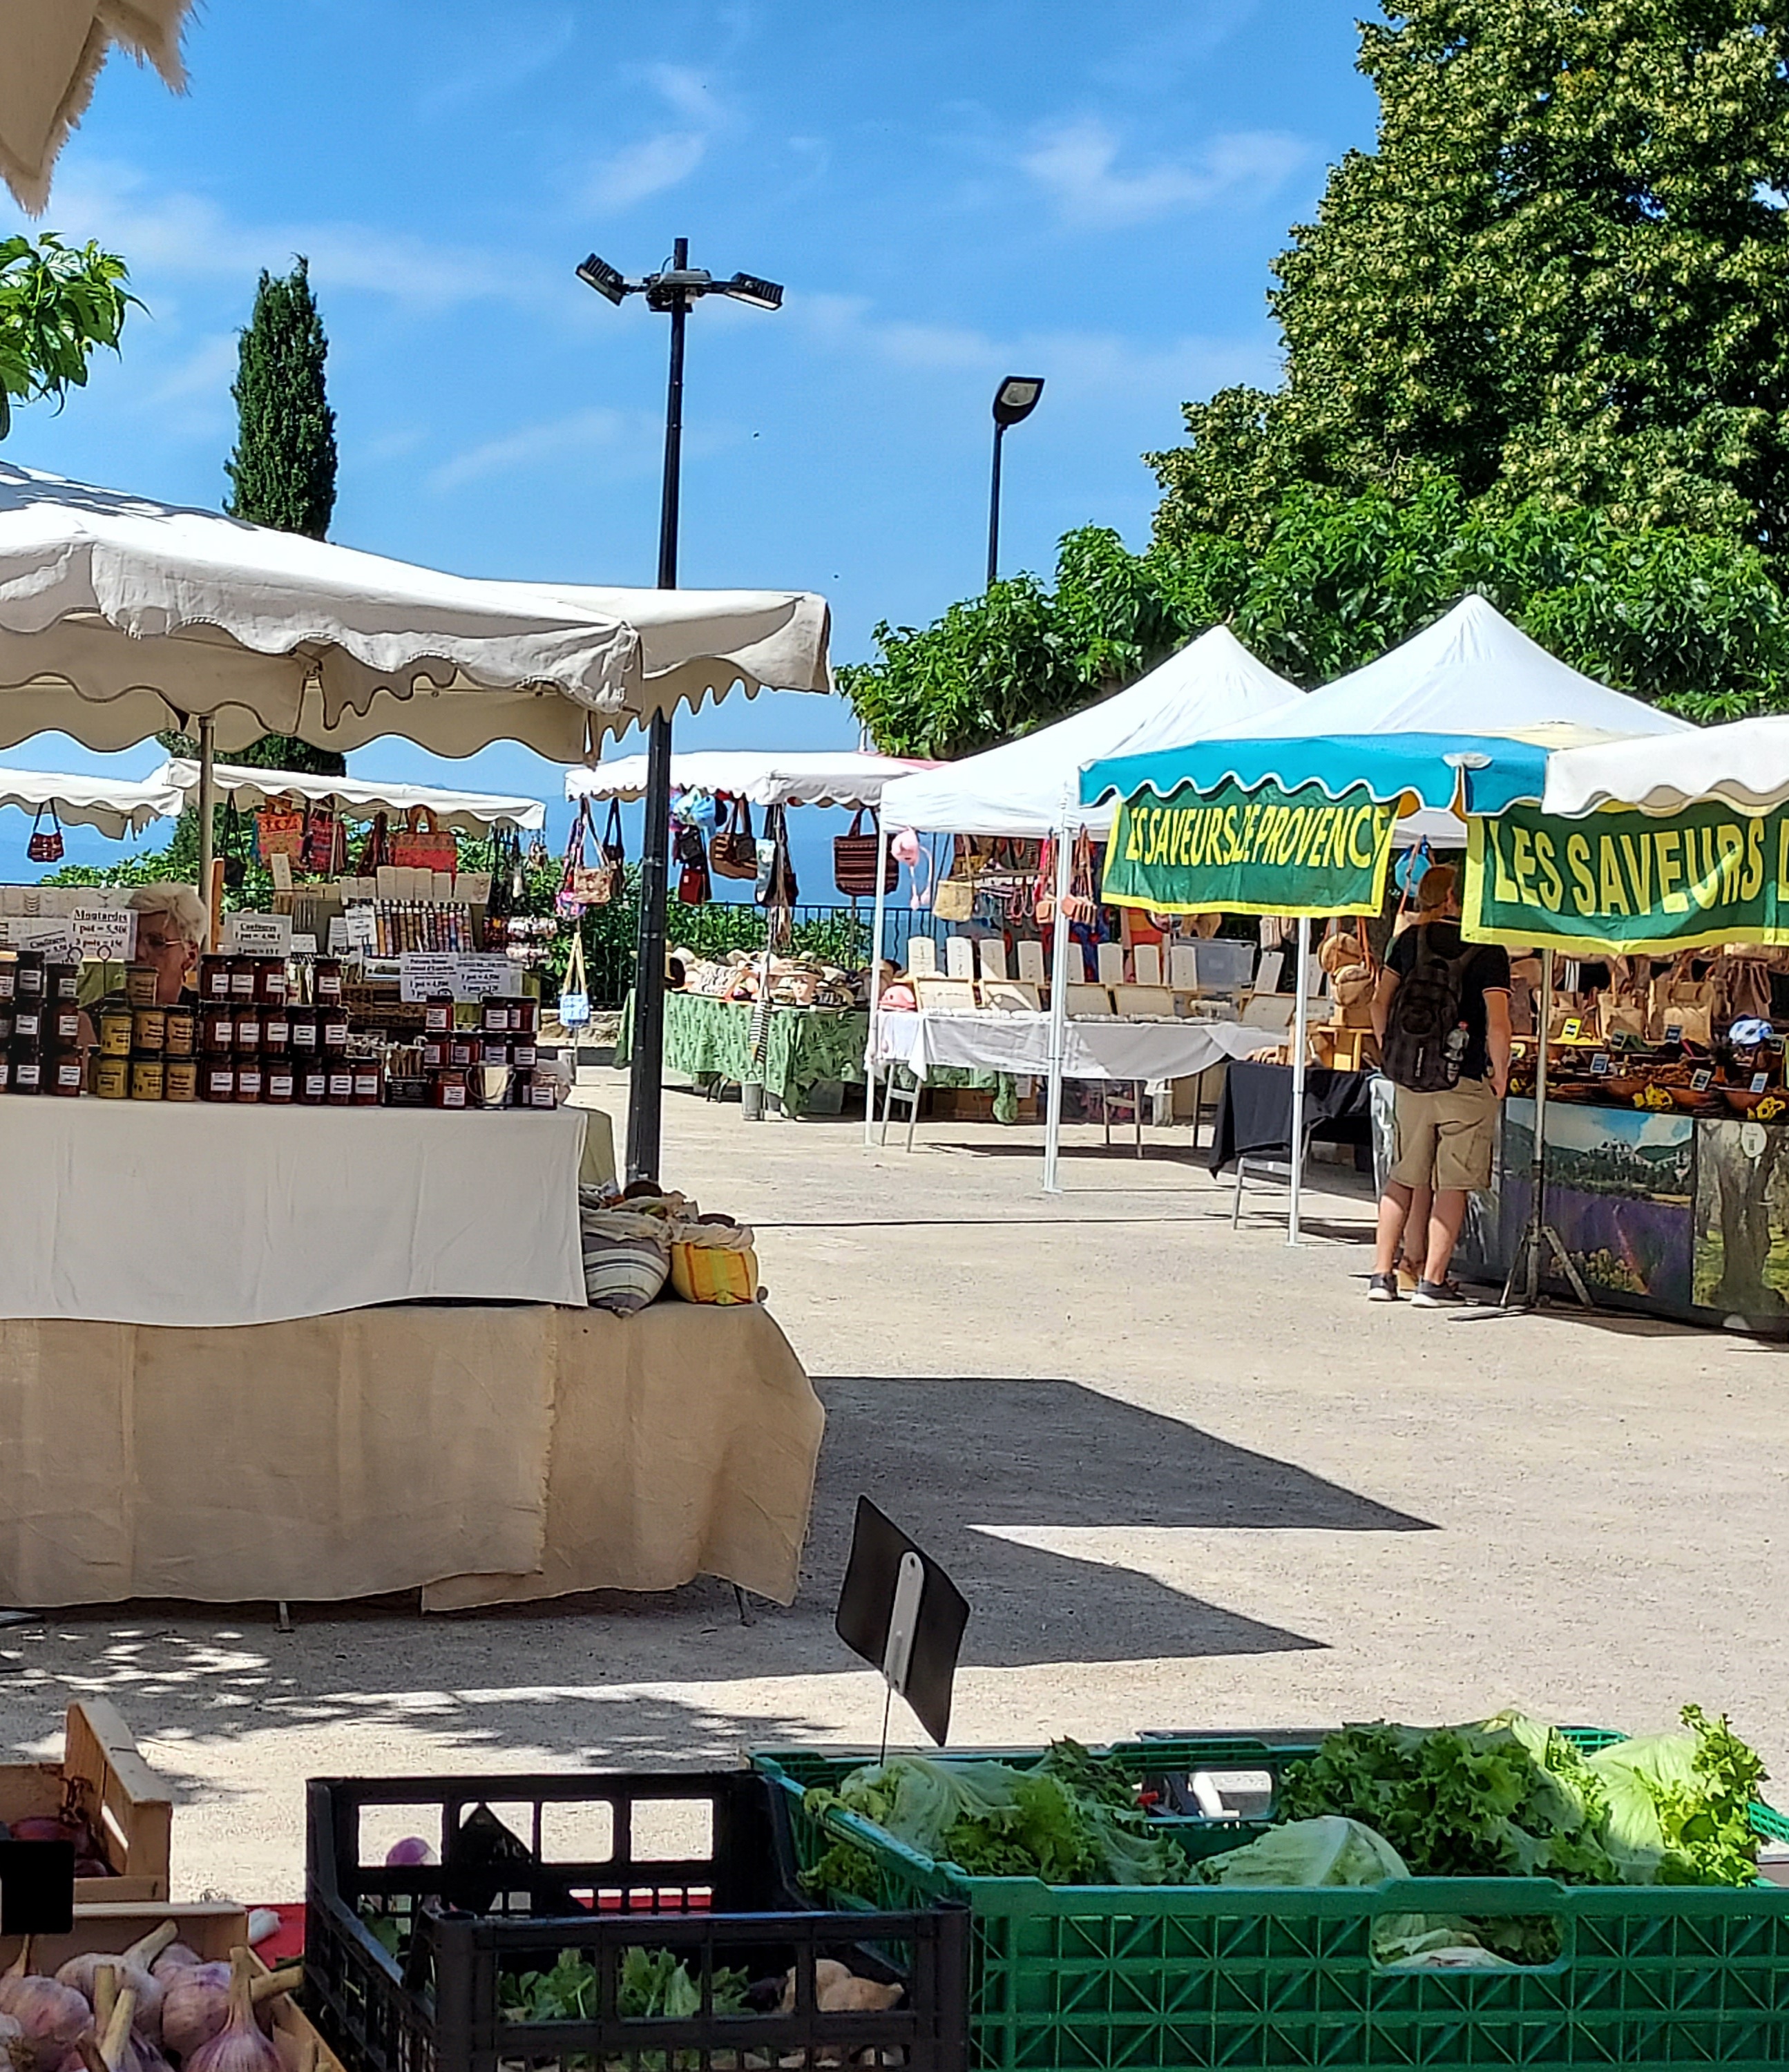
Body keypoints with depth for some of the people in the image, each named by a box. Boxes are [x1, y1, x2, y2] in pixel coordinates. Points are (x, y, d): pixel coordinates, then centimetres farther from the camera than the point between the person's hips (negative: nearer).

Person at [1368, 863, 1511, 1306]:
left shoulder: (1410, 941, 4)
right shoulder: (1489, 952, -9)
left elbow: (1380, 1002, 7)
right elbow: (1497, 1025, -15)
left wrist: (1391, 1056, 17)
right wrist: (1500, 1075, -2)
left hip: (1410, 1081, 4)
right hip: (1465, 1083, -4)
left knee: (1403, 1177, 14)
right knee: (1453, 1183, 3)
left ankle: (1382, 1272, 12)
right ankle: (1433, 1281, 1)